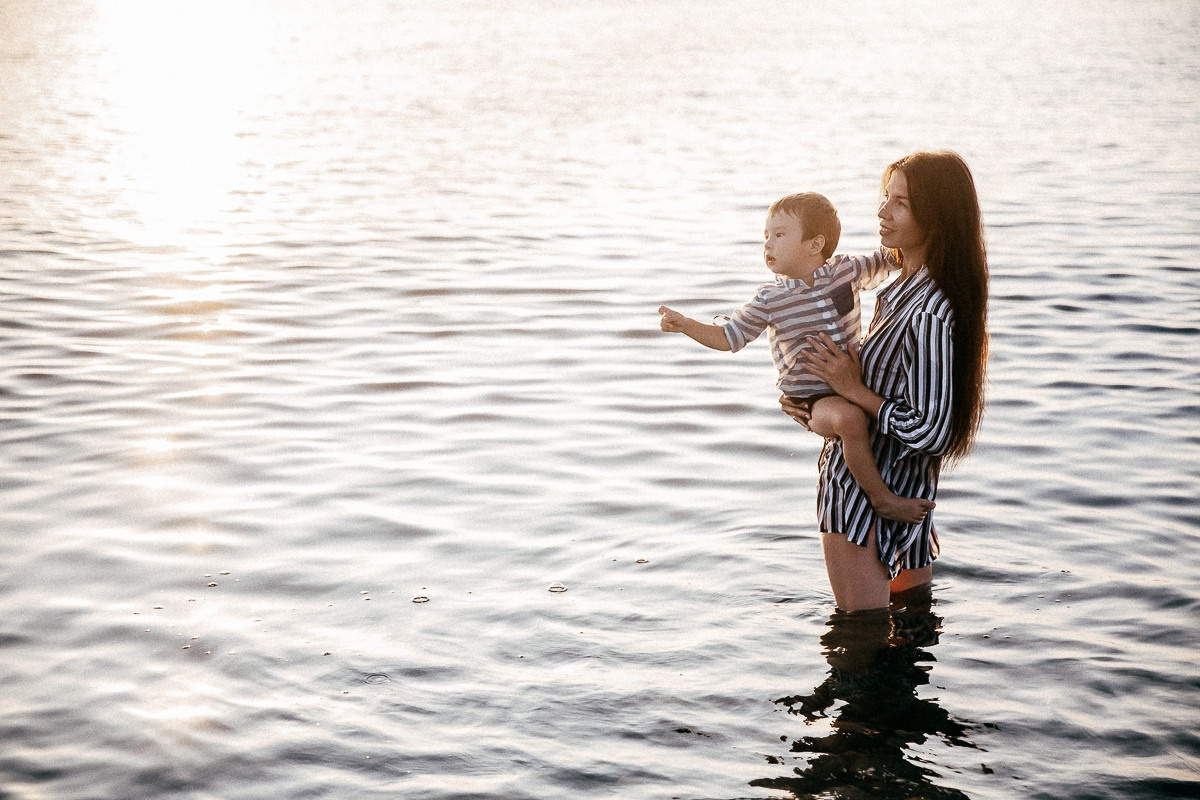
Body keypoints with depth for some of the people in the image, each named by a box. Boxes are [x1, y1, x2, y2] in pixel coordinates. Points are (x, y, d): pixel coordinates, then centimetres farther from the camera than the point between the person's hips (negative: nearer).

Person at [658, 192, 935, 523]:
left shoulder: (846, 271, 0)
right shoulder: (770, 299, -5)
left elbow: (884, 262, 17)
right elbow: (730, 336, 1)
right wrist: (685, 325, -10)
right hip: (813, 396, -5)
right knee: (848, 418, -35)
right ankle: (881, 497, -20)